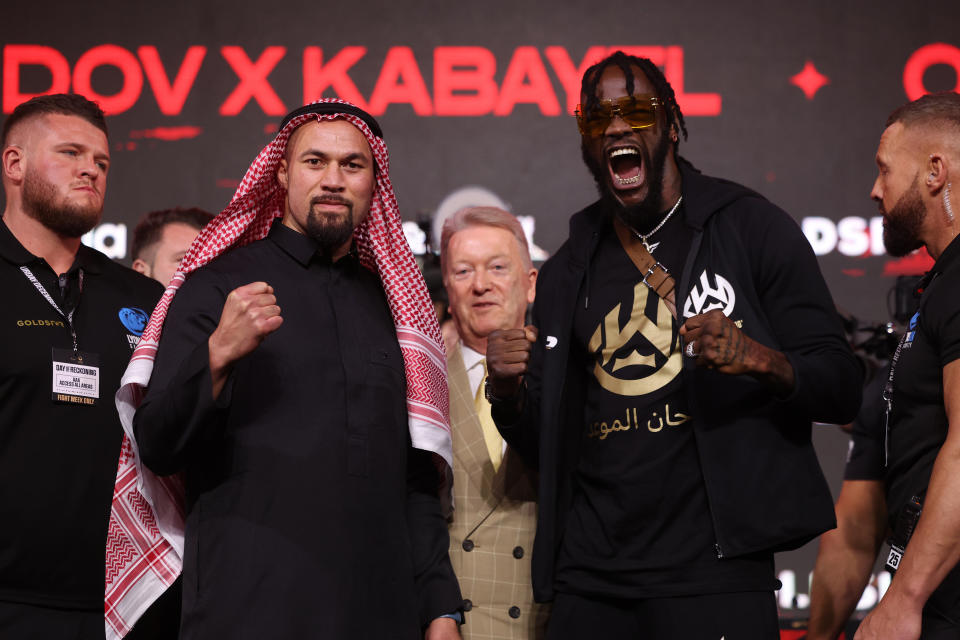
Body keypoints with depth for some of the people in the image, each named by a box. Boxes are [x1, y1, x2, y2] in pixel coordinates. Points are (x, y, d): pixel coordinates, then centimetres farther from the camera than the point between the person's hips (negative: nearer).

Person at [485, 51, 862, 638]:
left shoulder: (750, 228, 1)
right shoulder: (566, 274, 14)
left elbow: (843, 390, -2)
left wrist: (757, 359, -21)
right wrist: (508, 392, -3)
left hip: (712, 573, -4)